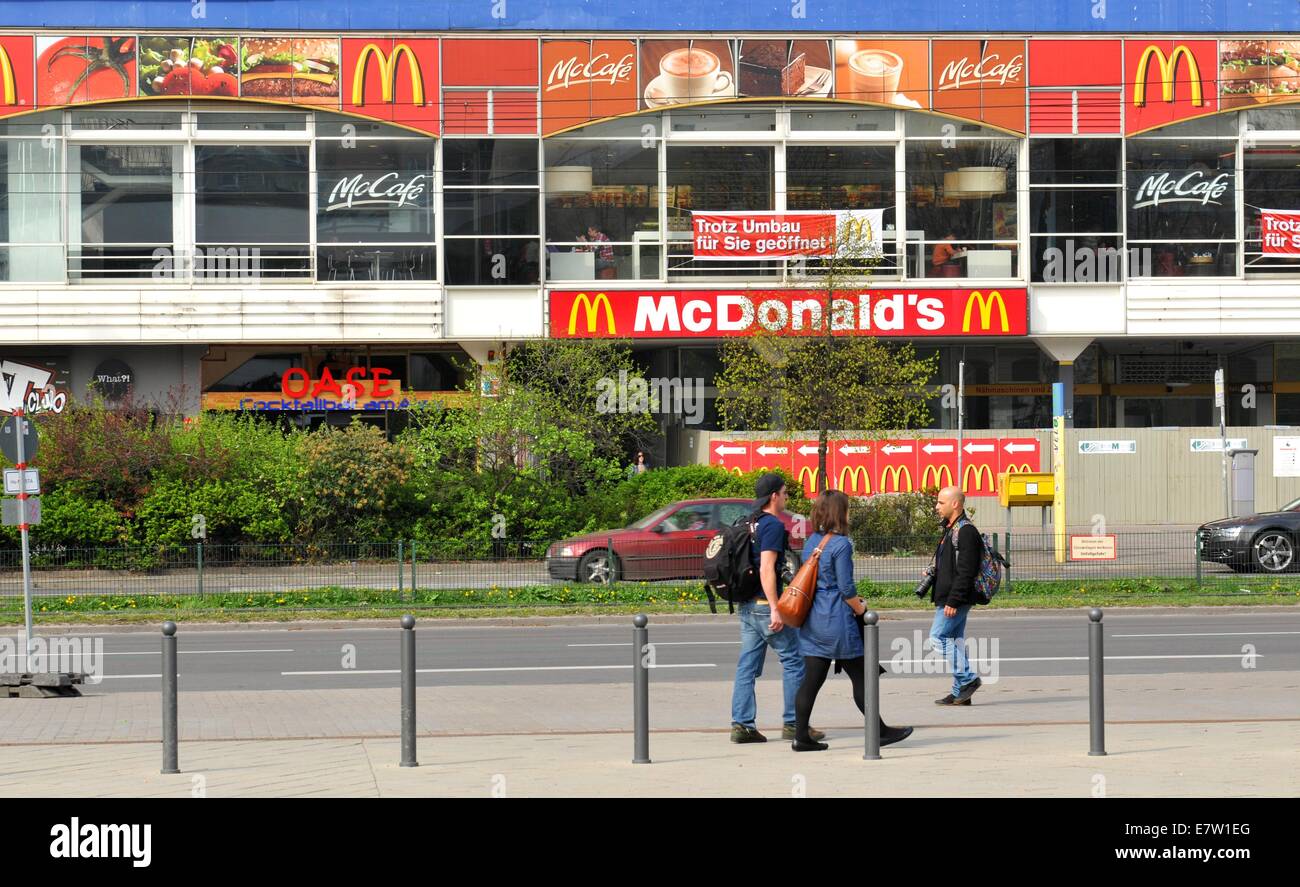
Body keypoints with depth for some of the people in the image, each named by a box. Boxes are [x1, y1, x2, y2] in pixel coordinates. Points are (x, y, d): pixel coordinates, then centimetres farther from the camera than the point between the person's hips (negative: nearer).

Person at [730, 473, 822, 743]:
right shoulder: (773, 526, -13)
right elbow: (766, 569, -21)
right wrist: (775, 608, -22)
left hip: (746, 606, 9)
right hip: (766, 604, -9)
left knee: (747, 665, 8)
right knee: (793, 661, 2)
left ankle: (741, 724, 4)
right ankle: (793, 723, 3)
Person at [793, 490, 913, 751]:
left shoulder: (811, 542, 10)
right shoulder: (841, 544, -14)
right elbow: (846, 587, -17)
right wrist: (860, 608, 1)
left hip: (813, 620, 8)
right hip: (836, 620, -8)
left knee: (812, 680, 7)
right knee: (861, 678, 3)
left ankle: (801, 736, 5)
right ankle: (880, 732, 12)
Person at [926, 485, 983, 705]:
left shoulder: (966, 532, -16)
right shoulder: (951, 530, 17)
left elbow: (965, 572, -22)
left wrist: (953, 601, -24)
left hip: (956, 598, -10)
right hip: (949, 598, 10)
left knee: (939, 636, -10)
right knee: (955, 640, 10)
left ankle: (966, 678, -7)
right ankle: (961, 691, 12)